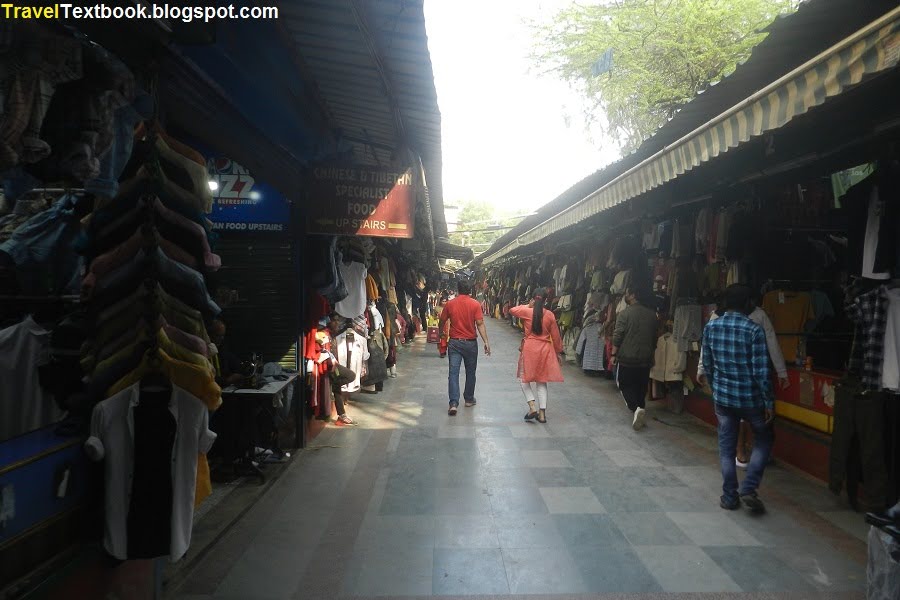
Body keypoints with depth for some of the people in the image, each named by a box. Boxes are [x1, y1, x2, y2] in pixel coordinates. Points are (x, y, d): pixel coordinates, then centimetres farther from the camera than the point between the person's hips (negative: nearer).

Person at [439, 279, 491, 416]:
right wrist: (486, 342, -12)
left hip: (454, 342, 0)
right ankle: (469, 399, 29)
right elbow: (480, 324, -13)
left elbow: (441, 321, 8)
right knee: (470, 372, 16)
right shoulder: (475, 304, -7)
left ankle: (453, 403, -14)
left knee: (453, 372, -2)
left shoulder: (449, 304, -2)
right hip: (470, 343, 0)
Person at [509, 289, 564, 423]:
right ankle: (542, 414, 8)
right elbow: (556, 336, 4)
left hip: (529, 348, -2)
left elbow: (512, 310, 11)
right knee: (542, 382, 10)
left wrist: (528, 306, 15)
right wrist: (558, 352, 15)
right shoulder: (550, 315, -2)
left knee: (525, 378, 12)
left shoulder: (526, 312, -7)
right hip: (545, 350, 2)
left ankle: (532, 407, -4)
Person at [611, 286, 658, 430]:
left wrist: (613, 354, -4)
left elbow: (617, 336, -14)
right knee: (641, 386, 15)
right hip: (646, 359, 4)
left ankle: (636, 408, -16)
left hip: (626, 358, -4)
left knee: (625, 385, 5)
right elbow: (654, 337, 13)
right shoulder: (652, 314, 4)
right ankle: (641, 409, 21)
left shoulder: (624, 313, -12)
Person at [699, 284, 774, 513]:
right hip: (750, 398, -3)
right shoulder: (754, 330, -15)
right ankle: (748, 489, 9)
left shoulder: (710, 327, -3)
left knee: (726, 447, 13)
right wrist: (769, 402, -5)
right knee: (763, 440, 19)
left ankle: (729, 497, 19)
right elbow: (761, 372, -15)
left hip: (722, 397, 3)